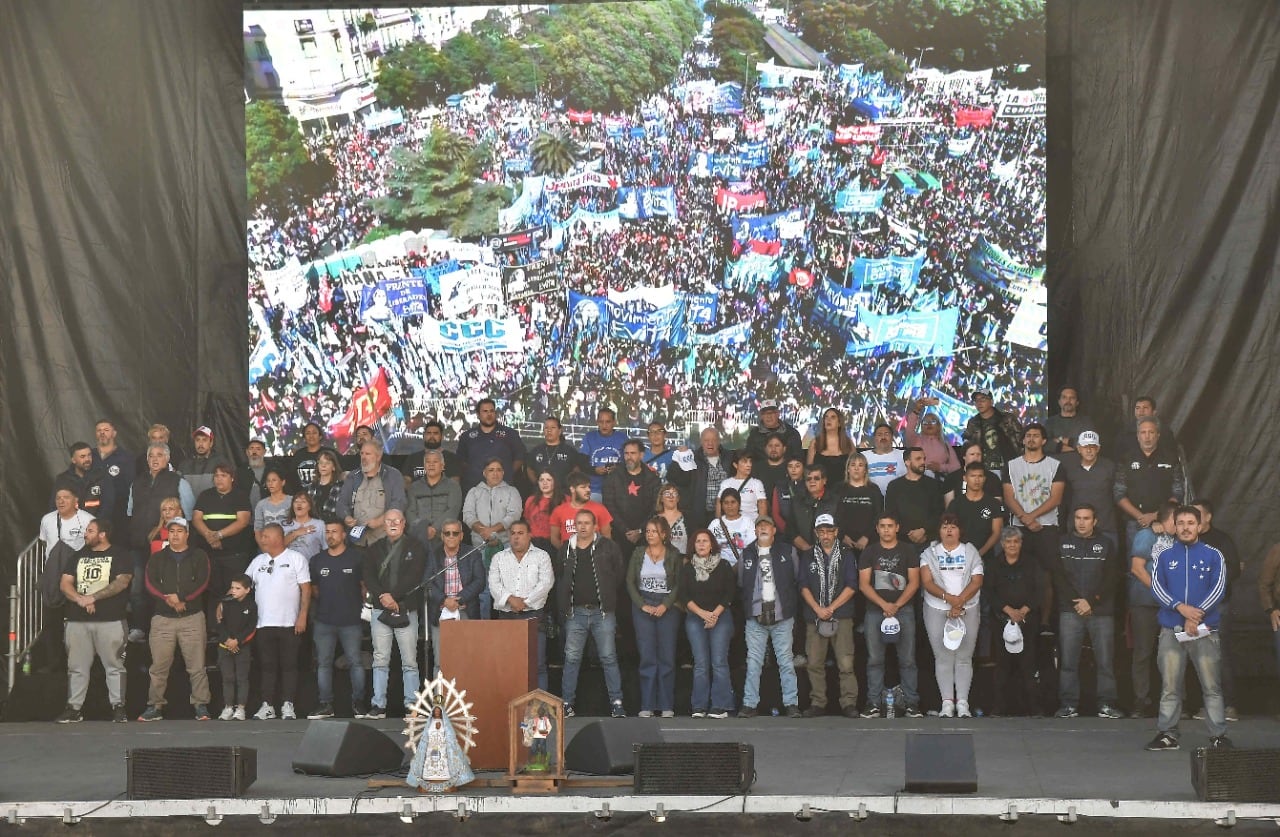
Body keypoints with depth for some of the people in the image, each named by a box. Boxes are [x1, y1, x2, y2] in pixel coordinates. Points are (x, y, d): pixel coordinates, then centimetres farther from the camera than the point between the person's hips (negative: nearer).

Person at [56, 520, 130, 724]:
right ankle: (74, 708, 7)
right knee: (77, 666, 3)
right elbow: (65, 583, 10)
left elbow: (122, 582, -11)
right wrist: (79, 599, -10)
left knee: (114, 665, -4)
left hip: (110, 621, -4)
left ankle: (118, 707, -2)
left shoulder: (119, 557, 3)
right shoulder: (78, 556, 18)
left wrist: (93, 597, -16)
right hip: (78, 621, 4)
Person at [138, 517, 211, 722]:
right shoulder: (157, 558, 15)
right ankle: (155, 707, 6)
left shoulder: (199, 557, 10)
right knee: (159, 666, 1)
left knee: (197, 666, -5)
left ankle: (201, 706, -2)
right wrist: (169, 600, -13)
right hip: (162, 618, 2)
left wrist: (181, 598, -16)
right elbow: (150, 584, 2)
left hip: (192, 617, -2)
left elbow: (201, 583, -3)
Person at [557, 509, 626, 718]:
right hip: (576, 612, 2)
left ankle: (616, 703, 1)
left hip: (602, 612, -2)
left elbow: (618, 575, 6)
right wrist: (563, 605, 4)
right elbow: (559, 580, 14)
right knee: (571, 658, 3)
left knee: (609, 658, -2)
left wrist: (607, 596, 2)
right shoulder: (566, 549, 9)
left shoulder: (608, 547, 2)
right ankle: (567, 704, 7)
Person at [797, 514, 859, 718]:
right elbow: (804, 587, 7)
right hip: (814, 617, 2)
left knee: (846, 663, -10)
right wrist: (818, 609, -7)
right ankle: (817, 704, 7)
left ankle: (849, 703, -8)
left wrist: (831, 608, -7)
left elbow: (851, 586, 1)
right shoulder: (807, 557, 14)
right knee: (815, 663, 1)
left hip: (842, 616, -2)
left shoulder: (847, 556, 9)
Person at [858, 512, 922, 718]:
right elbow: (863, 584, 2)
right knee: (874, 659, -2)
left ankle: (911, 703, -1)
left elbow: (914, 582, 2)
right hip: (875, 610, 1)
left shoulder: (908, 551, 7)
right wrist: (884, 604, -10)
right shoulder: (869, 552, 8)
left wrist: (897, 605, -9)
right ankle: (874, 703, 1)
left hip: (904, 609, -1)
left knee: (907, 659, -4)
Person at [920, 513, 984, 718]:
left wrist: (960, 601, -14)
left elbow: (976, 581, 0)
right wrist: (949, 598, -17)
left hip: (967, 610, 0)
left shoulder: (970, 551, 10)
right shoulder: (930, 553, 9)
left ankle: (962, 702, -3)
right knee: (943, 657, -4)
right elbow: (927, 582, -3)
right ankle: (947, 702, -3)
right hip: (937, 610, 0)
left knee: (964, 657, -3)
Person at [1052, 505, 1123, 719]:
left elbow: (1111, 579, 2)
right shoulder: (1063, 544, 12)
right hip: (1070, 611, 0)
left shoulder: (1105, 545, 11)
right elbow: (1058, 577, 4)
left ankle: (1106, 705, 0)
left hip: (1101, 611, 0)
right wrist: (1076, 602, -8)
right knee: (1068, 660, -3)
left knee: (1105, 660, -4)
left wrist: (1091, 602, -8)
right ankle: (1068, 705, 1)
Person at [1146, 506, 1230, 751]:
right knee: (1169, 687, 0)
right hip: (1171, 631, 1)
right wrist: (1181, 607, -15)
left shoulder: (1213, 556, 8)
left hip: (1205, 630, -1)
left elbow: (1218, 588, -2)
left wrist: (1197, 615, -14)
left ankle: (1218, 735, -2)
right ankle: (1167, 734, 5)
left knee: (1212, 686, -5)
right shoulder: (1165, 557, 12)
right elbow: (1156, 586, 1)